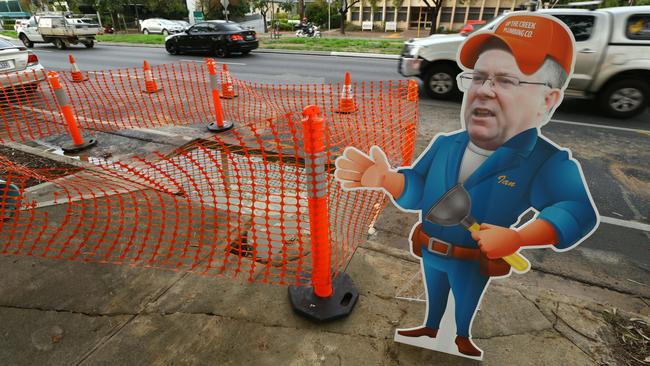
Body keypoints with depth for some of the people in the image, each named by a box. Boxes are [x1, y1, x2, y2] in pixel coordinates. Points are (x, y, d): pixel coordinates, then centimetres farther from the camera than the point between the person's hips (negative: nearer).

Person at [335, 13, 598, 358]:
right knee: (434, 295, 30)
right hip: (429, 252, 4)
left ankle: (462, 339, 57)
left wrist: (518, 237, -46)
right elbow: (416, 191, -4)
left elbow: (577, 213, -30)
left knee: (466, 302, 26)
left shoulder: (546, 161, -22)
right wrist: (385, 178, -24)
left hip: (474, 263, -3)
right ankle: (430, 329, 58)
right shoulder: (444, 144, -9)